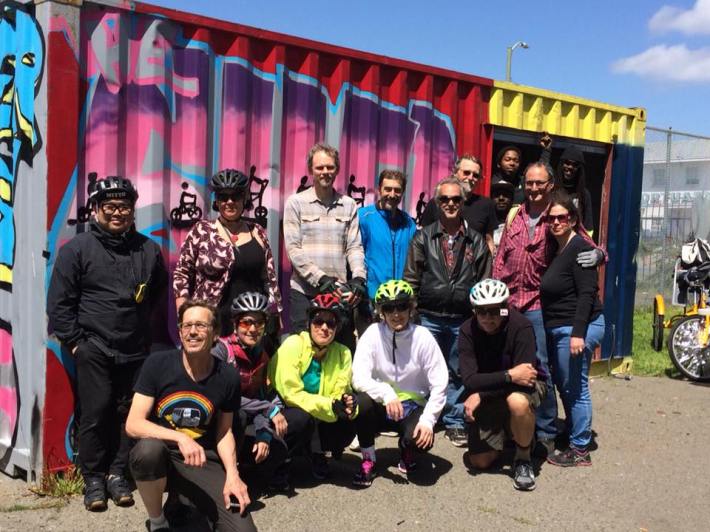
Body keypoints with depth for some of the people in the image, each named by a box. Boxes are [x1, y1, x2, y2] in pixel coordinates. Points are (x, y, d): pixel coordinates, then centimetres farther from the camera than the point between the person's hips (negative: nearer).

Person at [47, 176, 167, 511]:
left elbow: (159, 290, 22)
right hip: (93, 350, -3)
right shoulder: (77, 249, -3)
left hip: (136, 351, 3)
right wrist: (74, 342, -6)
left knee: (128, 414, 7)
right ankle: (93, 479, 13)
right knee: (95, 414, -2)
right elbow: (59, 302, -3)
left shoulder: (148, 250, 7)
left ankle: (117, 474, 21)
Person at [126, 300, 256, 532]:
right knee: (149, 449, -39)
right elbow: (133, 424, -14)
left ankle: (185, 495, 15)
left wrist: (232, 474, -10)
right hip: (161, 455, -1)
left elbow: (224, 431, 7)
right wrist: (180, 438, -29)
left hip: (203, 461, 2)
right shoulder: (158, 364, -11)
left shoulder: (227, 376, -5)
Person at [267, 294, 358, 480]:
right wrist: (330, 406, -35)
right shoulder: (293, 345, -21)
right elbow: (290, 393, -25)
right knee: (301, 417, -35)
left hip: (319, 418, 4)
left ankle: (317, 454, 6)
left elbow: (341, 392, -8)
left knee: (347, 425, -23)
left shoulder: (342, 353, -8)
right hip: (284, 411, -4)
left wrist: (348, 405, -33)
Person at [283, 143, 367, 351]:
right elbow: (293, 248, -4)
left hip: (340, 292, 2)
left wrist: (358, 278, -11)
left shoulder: (349, 205, 11)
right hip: (304, 293, -2)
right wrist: (321, 279, -14)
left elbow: (354, 246, 7)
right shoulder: (296, 202, 3)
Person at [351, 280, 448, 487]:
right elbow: (359, 378, -18)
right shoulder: (373, 334, -10)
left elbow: (439, 385, -9)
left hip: (413, 406, -1)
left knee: (421, 438, -30)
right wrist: (386, 394, -35)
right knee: (362, 402, -32)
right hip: (382, 405, 1)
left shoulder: (423, 338, -11)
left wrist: (428, 420, -20)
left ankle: (408, 450, 11)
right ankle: (368, 460, -7)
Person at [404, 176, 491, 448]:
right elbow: (411, 279, 2)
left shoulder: (476, 241, 7)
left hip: (463, 320, 1)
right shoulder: (423, 238, 4)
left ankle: (455, 423, 21)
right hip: (429, 317, -1)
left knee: (458, 374, 9)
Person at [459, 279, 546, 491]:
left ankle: (523, 458, -12)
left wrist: (479, 395, -28)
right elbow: (469, 380, -24)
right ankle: (504, 431, 31)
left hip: (524, 386, -3)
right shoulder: (468, 331, -18)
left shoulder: (521, 326, -26)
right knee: (480, 461, -2)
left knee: (518, 402, -40)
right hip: (488, 395, 3)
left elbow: (524, 376, -30)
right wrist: (509, 376, -36)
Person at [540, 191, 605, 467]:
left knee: (574, 388, -3)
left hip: (577, 328, -9)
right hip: (559, 329, 10)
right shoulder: (556, 249, 14)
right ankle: (571, 433, 32)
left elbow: (587, 294, -19)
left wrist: (578, 333, -24)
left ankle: (579, 450, 6)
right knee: (564, 385, 18)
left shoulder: (579, 248, -14)